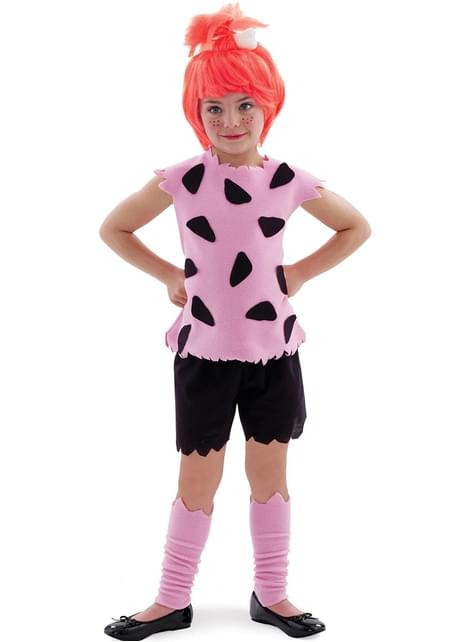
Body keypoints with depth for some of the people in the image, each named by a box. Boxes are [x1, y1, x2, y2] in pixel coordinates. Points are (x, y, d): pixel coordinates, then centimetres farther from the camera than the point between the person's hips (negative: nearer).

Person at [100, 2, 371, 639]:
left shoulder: (290, 179, -3)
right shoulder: (182, 179, -6)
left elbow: (356, 228, 11)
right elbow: (114, 229, 5)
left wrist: (299, 273, 2)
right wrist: (170, 276, -1)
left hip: (273, 348, 1)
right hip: (203, 350, -1)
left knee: (269, 472, 11)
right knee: (197, 479, 7)